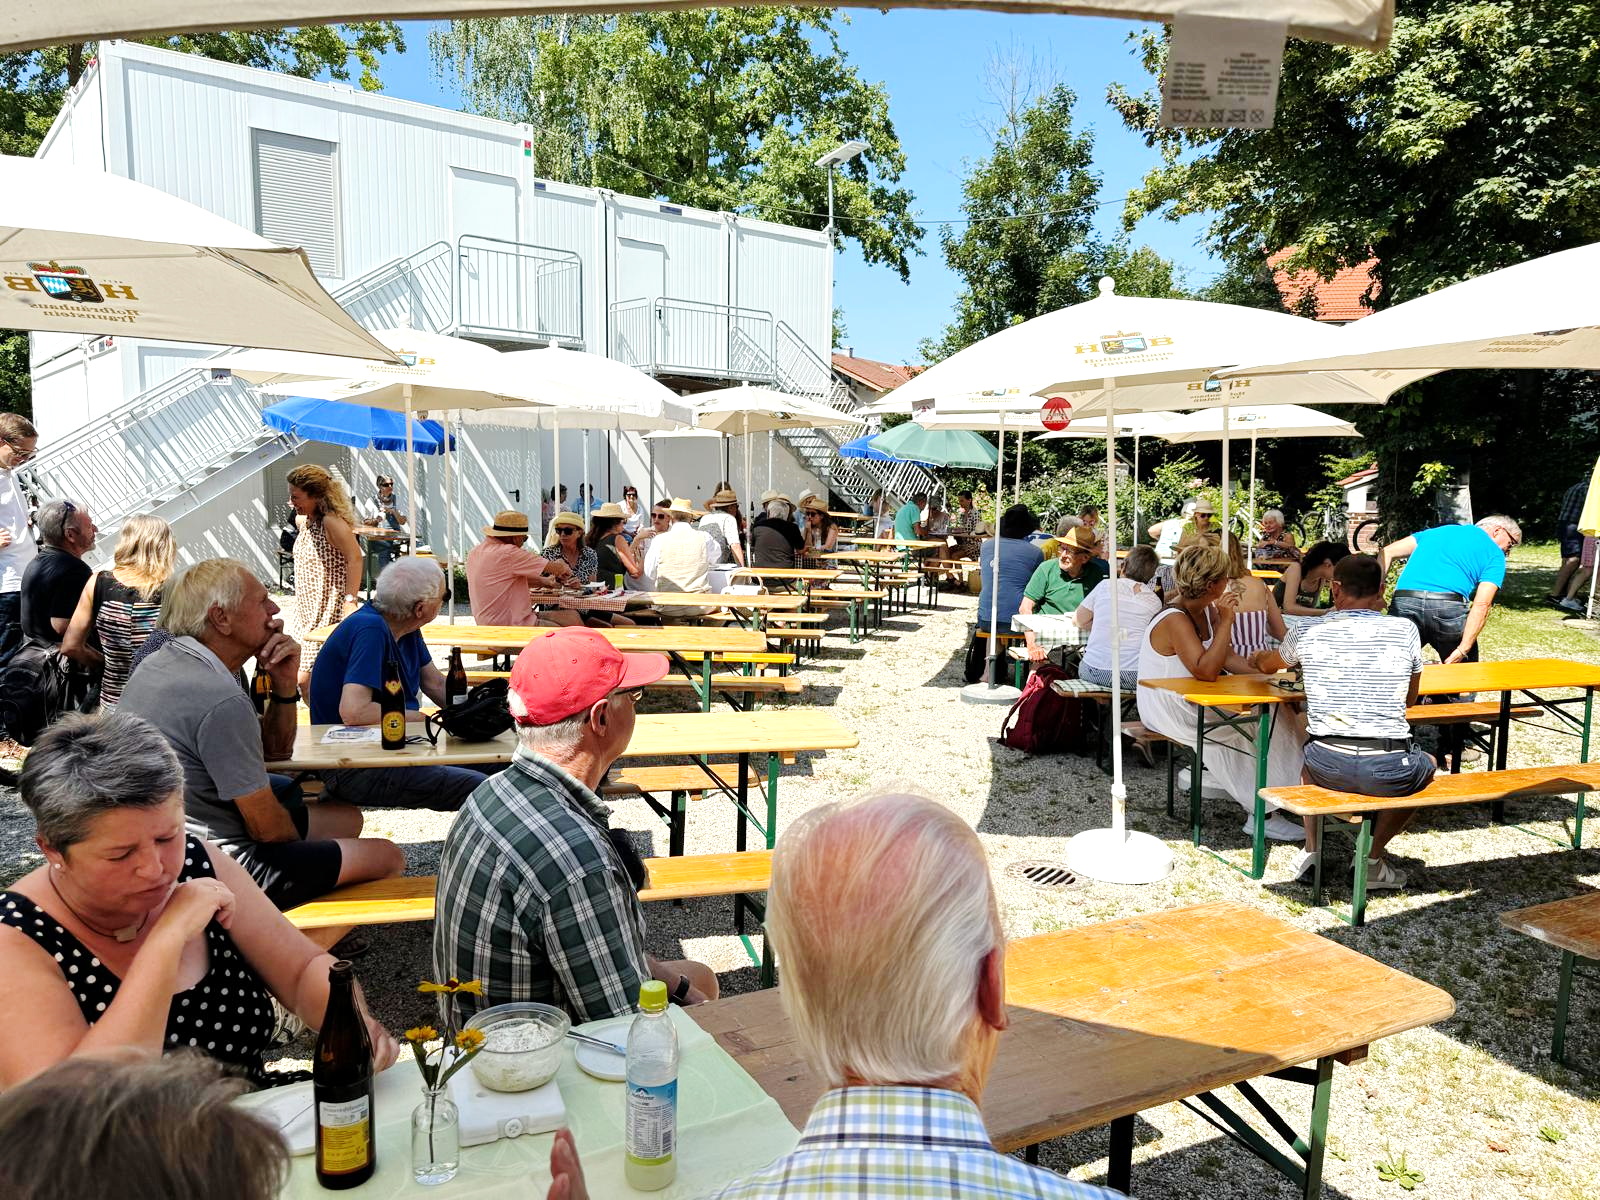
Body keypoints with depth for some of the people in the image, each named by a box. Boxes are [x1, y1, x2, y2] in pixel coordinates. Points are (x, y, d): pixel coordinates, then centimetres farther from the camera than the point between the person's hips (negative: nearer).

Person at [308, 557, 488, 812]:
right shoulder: (370, 630, -23)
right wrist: (421, 719, -19)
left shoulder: (407, 629, 6)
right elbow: (354, 712, -32)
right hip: (352, 770, -10)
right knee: (479, 788, -23)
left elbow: (435, 684, 15)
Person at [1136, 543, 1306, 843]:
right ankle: (1263, 814, -2)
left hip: (1191, 702, 9)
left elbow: (1227, 656, 10)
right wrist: (1226, 621, -29)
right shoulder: (1175, 620, -24)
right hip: (1169, 712, -9)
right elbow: (1206, 671, -32)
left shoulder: (1205, 610, 5)